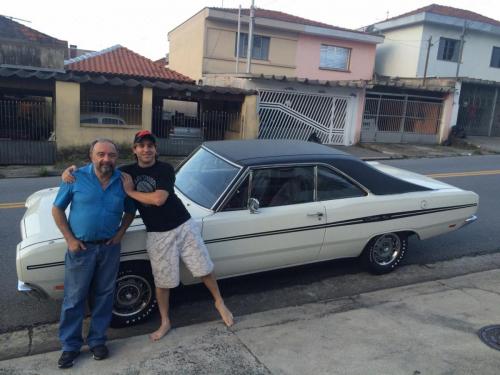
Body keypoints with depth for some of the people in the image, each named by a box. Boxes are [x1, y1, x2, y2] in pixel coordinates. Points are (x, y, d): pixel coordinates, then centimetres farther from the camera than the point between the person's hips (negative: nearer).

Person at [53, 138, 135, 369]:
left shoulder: (123, 181, -3)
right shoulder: (76, 177, -9)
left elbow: (130, 211, 11)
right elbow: (57, 210, -2)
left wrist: (120, 233, -2)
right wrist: (70, 239, -9)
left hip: (110, 247, 2)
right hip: (81, 247, -2)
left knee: (103, 296, 12)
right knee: (74, 298, 6)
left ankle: (97, 340, 29)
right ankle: (70, 345, 23)